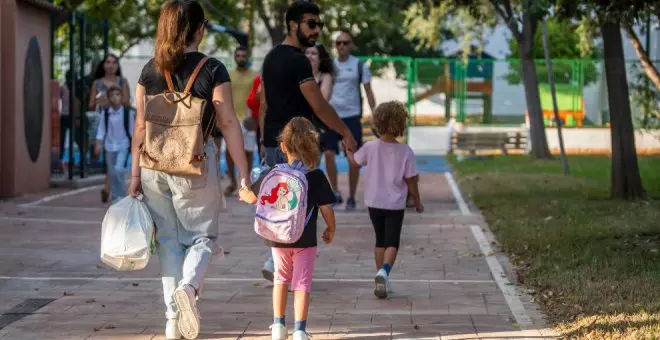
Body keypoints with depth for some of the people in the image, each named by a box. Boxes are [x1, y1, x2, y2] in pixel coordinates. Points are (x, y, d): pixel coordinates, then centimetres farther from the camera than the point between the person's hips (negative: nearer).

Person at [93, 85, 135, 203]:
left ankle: (121, 194, -5)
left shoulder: (128, 112, -5)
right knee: (111, 172, 7)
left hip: (123, 145, -3)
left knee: (119, 169, -19)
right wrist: (99, 144, -5)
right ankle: (115, 196, 20)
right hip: (110, 146, 3)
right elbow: (101, 129, 2)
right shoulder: (106, 113, -1)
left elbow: (132, 129, 2)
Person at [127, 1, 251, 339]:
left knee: (168, 239, 13)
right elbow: (228, 124, -8)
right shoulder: (212, 70, -6)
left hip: (154, 165, 3)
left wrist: (135, 176, 12)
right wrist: (243, 175, -4)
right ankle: (189, 286, -20)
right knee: (201, 235, 10)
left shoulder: (150, 70, 4)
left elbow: (141, 126, 5)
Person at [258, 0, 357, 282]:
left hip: (272, 143, 9)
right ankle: (277, 264, -7)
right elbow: (319, 106, -16)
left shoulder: (272, 58, 13)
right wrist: (346, 134, -9)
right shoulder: (298, 61, -15)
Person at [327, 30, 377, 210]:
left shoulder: (359, 66, 1)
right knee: (329, 154, -10)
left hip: (352, 116, -2)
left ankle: (351, 197, 11)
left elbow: (368, 92, 2)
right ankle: (335, 192, 3)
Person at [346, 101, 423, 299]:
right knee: (392, 242, 3)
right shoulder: (406, 152, -13)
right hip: (395, 204, -2)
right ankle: (384, 271, -24)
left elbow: (355, 163, 9)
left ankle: (382, 281, 19)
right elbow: (410, 180, -7)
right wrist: (417, 201, 7)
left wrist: (348, 149, 28)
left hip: (374, 202, 2)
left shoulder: (370, 148, -10)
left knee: (380, 240, 16)